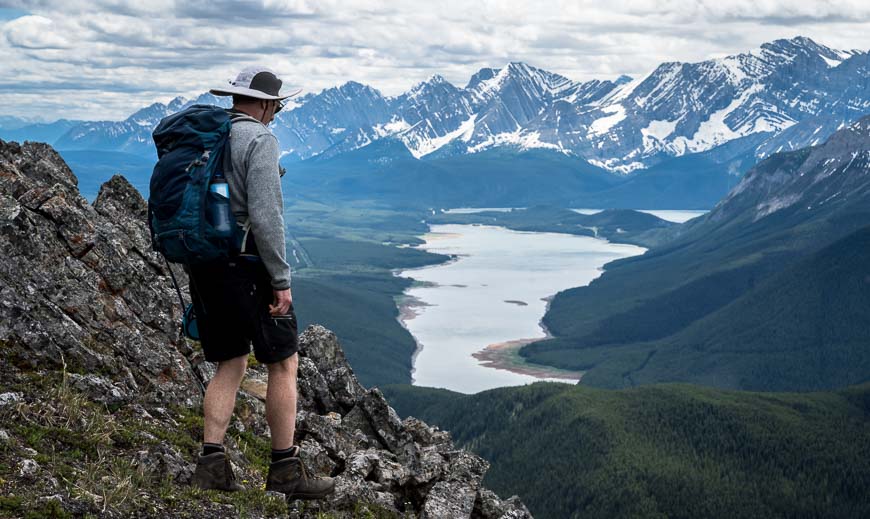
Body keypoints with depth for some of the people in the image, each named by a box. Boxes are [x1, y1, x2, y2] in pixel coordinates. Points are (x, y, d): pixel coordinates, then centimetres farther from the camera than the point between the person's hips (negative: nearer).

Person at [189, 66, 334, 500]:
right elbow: (265, 215, -20)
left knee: (230, 364, 15)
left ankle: (211, 463, 8)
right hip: (247, 266, -8)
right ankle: (285, 470, 8)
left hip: (204, 268, 8)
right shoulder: (259, 139, -11)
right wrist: (281, 280, -15)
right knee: (283, 363, 4)